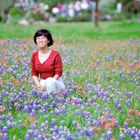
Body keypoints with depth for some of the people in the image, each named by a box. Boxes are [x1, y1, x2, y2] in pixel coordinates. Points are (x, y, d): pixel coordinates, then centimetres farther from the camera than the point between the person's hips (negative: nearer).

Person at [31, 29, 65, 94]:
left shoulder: (55, 54, -12)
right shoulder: (34, 55, 1)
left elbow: (58, 73, -12)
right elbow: (34, 73, 7)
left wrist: (46, 85, -20)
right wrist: (38, 85, -10)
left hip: (56, 82, -3)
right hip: (42, 82, 3)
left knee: (49, 81, -38)